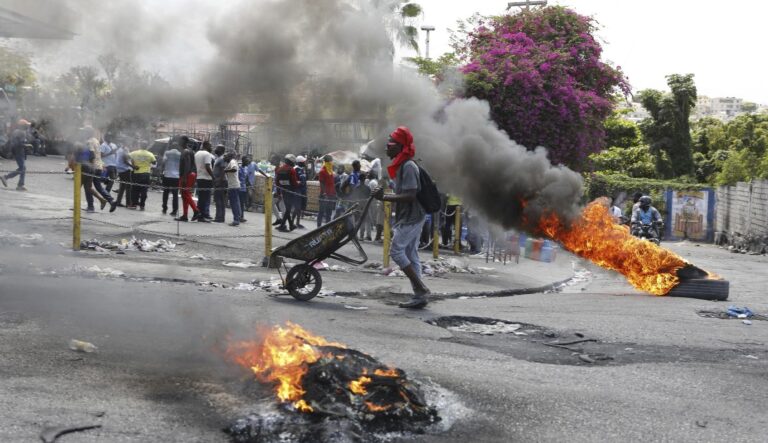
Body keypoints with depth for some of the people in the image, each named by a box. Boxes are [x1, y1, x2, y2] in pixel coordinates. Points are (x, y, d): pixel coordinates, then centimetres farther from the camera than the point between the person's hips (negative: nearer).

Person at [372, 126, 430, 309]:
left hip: (411, 217, -10)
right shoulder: (401, 165, 15)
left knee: (396, 250, -8)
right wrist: (384, 195, 11)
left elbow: (410, 195, -25)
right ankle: (419, 296, 11)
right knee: (410, 254, 10)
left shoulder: (408, 166, -17)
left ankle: (421, 288, -5)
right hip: (408, 217, 10)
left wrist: (384, 197, -25)